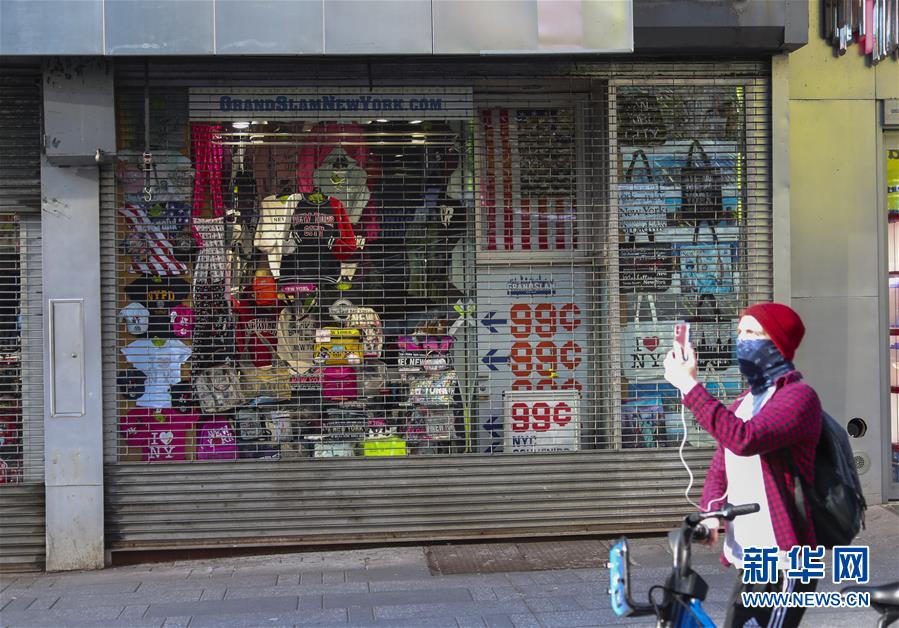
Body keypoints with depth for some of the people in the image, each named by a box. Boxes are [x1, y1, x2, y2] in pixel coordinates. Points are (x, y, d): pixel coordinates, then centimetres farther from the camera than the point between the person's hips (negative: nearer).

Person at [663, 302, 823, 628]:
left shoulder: (799, 396, -12)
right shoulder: (743, 403, 17)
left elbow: (746, 439, -29)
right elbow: (720, 467, 15)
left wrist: (689, 385, -27)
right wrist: (711, 512, -6)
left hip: (782, 565, -8)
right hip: (748, 560, 8)